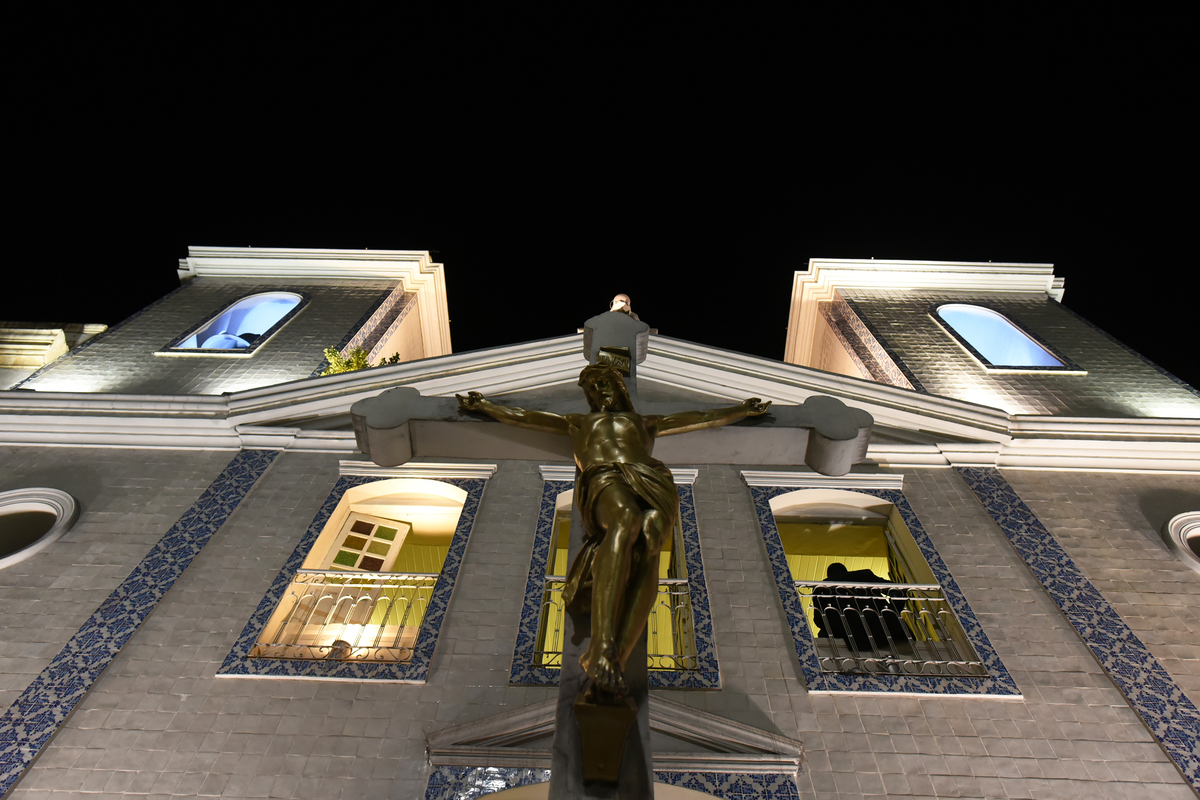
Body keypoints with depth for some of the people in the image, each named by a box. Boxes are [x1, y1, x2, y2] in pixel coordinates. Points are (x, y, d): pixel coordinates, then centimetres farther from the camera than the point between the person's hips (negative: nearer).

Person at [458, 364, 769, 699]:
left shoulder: (645, 422, 42)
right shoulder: (578, 422, 40)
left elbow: (706, 418, 43)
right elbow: (521, 417, 40)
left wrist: (744, 409, 43)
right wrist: (482, 405, 40)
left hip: (653, 481, 2)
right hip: (605, 479, -1)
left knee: (648, 539, -35)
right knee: (625, 520, -40)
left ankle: (614, 661, -47)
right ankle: (602, 648, -50)